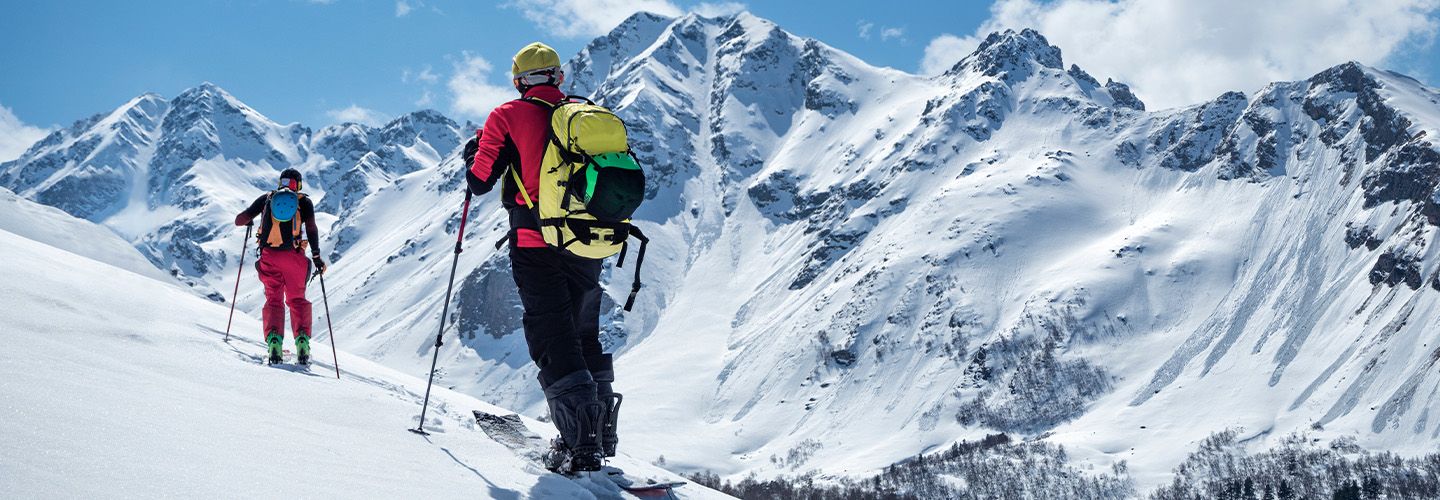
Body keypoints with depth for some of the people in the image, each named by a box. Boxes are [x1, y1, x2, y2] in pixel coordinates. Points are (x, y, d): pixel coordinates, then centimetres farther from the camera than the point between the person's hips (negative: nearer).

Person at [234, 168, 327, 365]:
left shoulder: (267, 198, 14)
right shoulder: (304, 201, 10)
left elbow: (240, 219, 14)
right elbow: (311, 228, -4)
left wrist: (248, 221, 36)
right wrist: (316, 256, -3)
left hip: (269, 256, 1)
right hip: (294, 256, -1)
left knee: (273, 299, 9)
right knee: (297, 299, 13)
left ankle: (274, 340, -13)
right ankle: (302, 340, -4)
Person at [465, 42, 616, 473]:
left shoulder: (508, 117, -2)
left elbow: (479, 182, -1)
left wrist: (476, 151, 19)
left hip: (536, 245, -4)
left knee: (553, 342, -1)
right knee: (585, 336, 19)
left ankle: (581, 443, -10)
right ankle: (602, 429, 23)